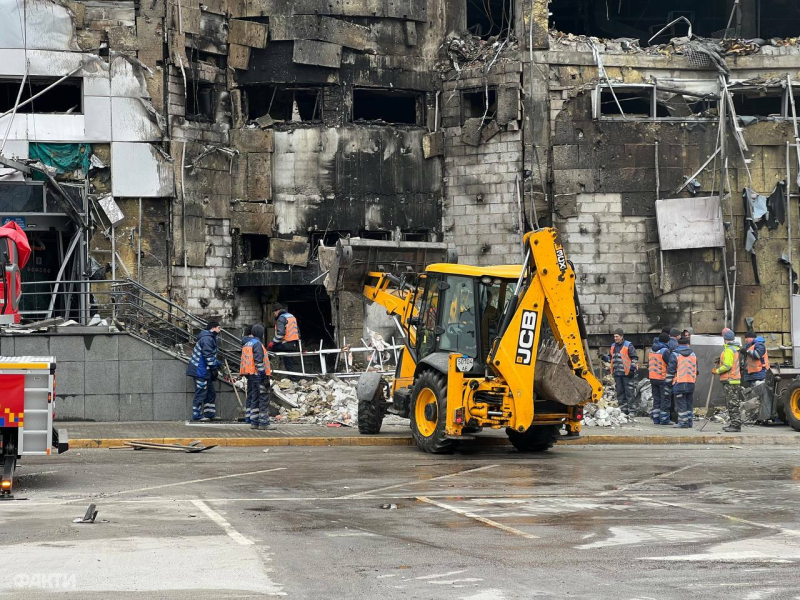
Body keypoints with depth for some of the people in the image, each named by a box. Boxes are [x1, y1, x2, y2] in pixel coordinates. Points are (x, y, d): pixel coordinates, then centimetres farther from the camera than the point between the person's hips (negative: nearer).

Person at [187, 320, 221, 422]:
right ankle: (197, 415, -4)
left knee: (210, 393, 14)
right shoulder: (207, 339, -17)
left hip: (205, 371, 11)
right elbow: (208, 355, -22)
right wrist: (214, 368, -17)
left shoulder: (210, 338, 19)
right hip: (201, 371, -11)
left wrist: (218, 364, 17)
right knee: (201, 393, -7)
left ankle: (210, 414, 19)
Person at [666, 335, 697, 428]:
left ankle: (683, 423, -5)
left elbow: (670, 370, -6)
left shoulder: (675, 355, -6)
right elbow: (695, 369, 22)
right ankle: (689, 422, 13)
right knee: (689, 404, 11)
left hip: (679, 383, -5)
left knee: (681, 404, -3)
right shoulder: (693, 355, 12)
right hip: (691, 383, 5)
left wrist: (669, 382, 3)